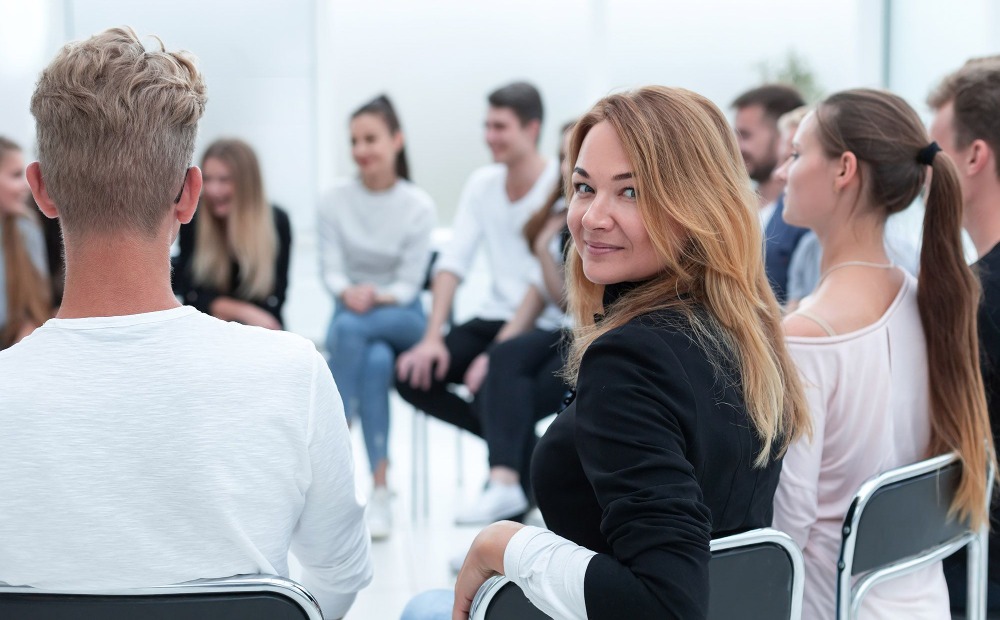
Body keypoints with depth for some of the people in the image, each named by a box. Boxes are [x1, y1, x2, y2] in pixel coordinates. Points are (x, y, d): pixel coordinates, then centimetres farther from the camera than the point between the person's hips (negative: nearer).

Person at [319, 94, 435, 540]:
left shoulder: (418, 206, -4)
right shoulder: (336, 200, 1)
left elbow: (409, 284, -7)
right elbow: (331, 271, -4)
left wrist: (379, 297, -27)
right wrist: (348, 293, -25)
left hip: (402, 320, -1)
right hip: (351, 315, 2)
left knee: (350, 328, -37)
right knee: (374, 361, -35)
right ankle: (379, 489, -35)